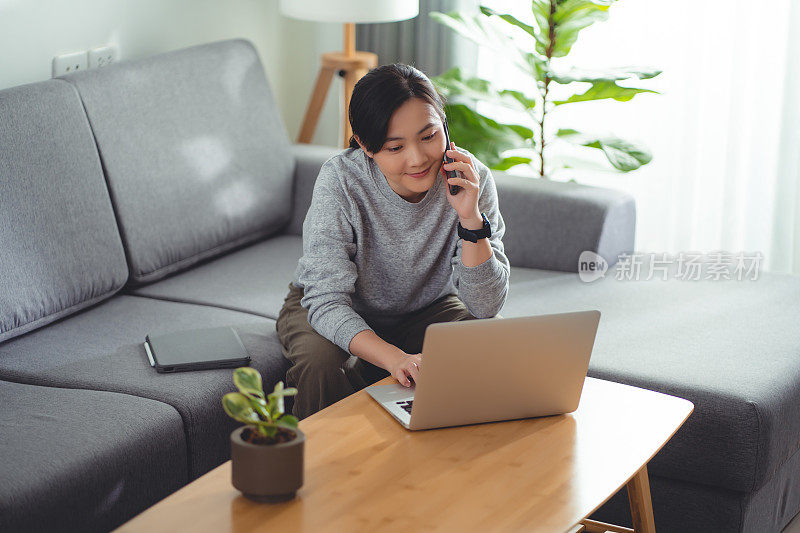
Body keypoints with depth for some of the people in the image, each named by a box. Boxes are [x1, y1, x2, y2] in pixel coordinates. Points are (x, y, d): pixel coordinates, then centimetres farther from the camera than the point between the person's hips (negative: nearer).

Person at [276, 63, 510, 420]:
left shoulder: (473, 179, -20)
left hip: (427, 310, 2)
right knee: (319, 361, -33)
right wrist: (396, 359, -49)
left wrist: (471, 219, -36)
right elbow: (327, 301, -32)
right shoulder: (340, 180, -27)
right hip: (340, 314, -2)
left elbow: (485, 307, -21)